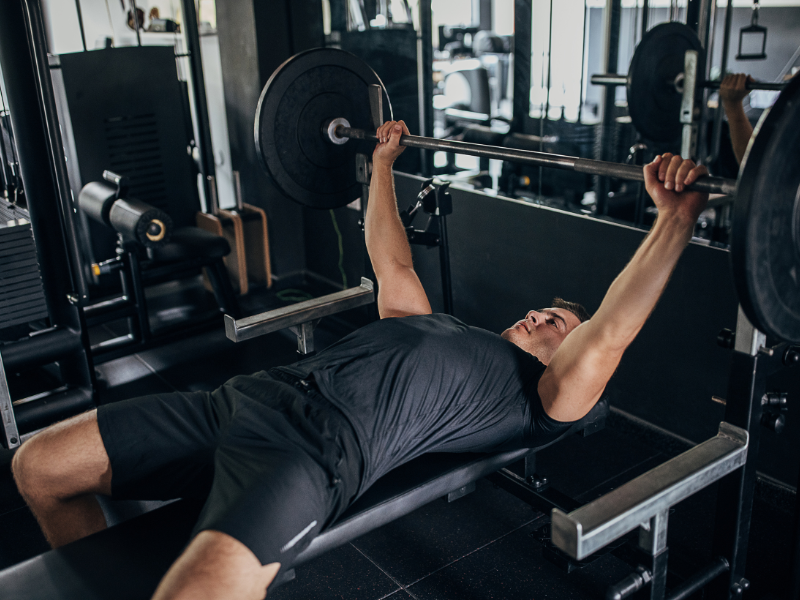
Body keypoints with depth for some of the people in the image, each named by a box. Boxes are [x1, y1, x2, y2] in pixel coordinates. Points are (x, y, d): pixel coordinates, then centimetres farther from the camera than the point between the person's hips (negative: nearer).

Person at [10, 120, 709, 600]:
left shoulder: (536, 397, 11)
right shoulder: (439, 327, 33)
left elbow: (609, 335, -3)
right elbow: (392, 265, 40)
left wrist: (676, 217, -10)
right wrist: (383, 163, 43)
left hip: (325, 444, -8)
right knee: (40, 465, 4)